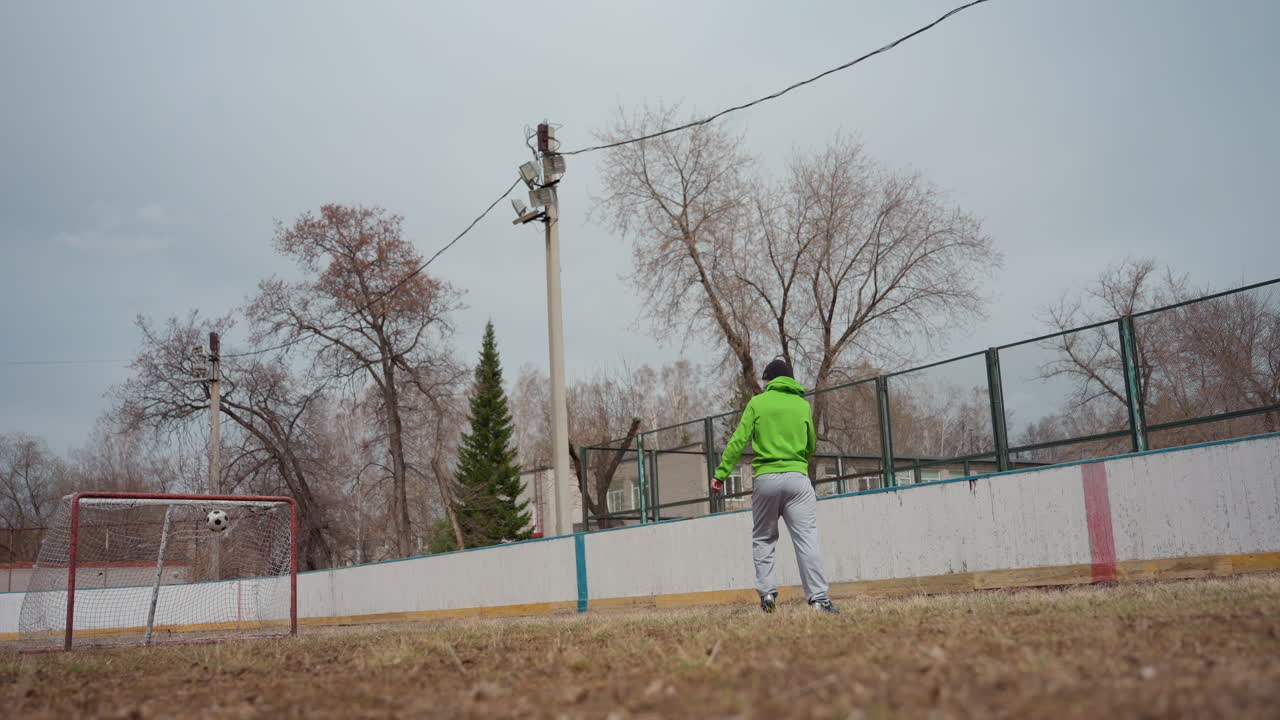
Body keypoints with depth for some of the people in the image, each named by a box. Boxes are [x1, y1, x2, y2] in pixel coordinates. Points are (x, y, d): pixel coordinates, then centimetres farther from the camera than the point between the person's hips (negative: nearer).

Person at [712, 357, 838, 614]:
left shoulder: (757, 403, 5)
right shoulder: (803, 405, 10)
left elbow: (738, 441, -2)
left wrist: (721, 474, 0)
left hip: (765, 479, 0)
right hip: (797, 477, 1)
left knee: (763, 539, 13)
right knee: (807, 538, -3)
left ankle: (767, 592, 3)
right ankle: (818, 597, -10)